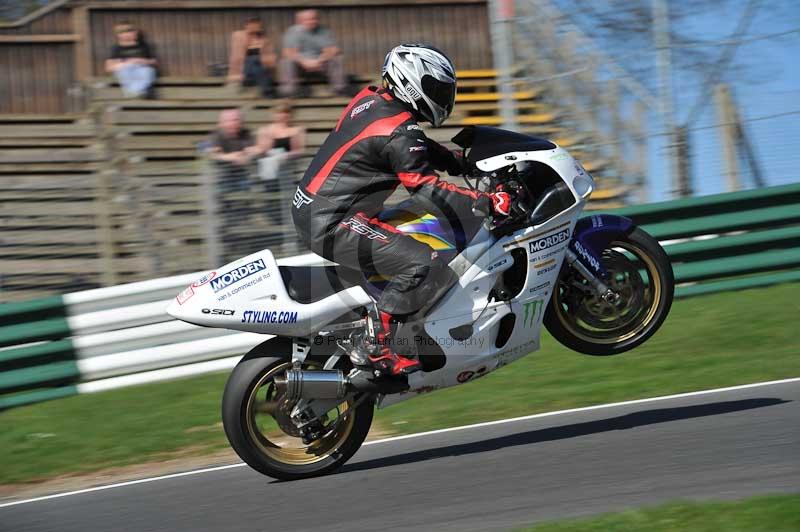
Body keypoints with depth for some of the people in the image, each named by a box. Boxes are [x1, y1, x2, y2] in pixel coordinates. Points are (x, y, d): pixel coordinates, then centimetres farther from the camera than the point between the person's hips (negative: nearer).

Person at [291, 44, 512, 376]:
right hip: (332, 225, -10)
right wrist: (489, 203, -18)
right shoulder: (399, 132, -17)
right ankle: (374, 346, -16)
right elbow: (427, 192, -21)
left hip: (310, 209, 10)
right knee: (425, 266, -19)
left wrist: (464, 164, 22)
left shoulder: (371, 100, 11)